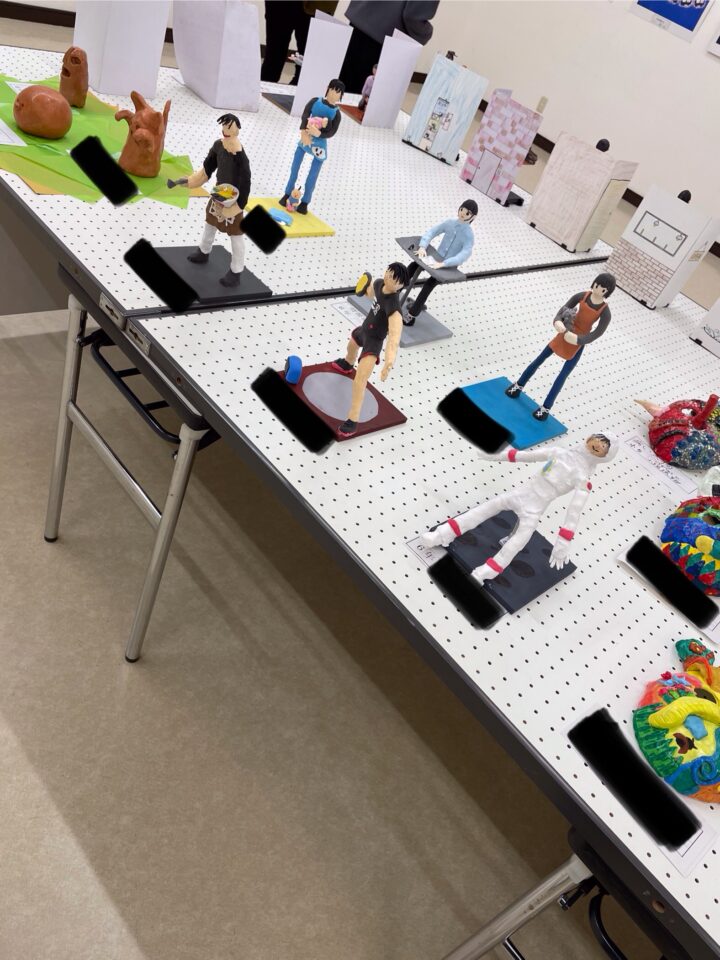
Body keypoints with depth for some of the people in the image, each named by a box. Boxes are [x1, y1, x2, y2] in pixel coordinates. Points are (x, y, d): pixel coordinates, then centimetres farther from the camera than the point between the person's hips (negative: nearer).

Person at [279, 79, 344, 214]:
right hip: (305, 139, 1)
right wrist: (303, 132, -32)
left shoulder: (336, 112, -3)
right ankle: (287, 194, 22)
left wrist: (318, 133, -31)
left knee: (312, 176, 1)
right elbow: (304, 116, -16)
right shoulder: (315, 101, -2)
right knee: (294, 169, 6)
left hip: (319, 145, -1)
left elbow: (332, 132, -14)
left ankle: (304, 202, 14)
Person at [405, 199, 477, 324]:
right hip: (437, 258, 5)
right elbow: (431, 231, -9)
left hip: (449, 266, -5)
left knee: (429, 284, -23)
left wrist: (443, 264, -43)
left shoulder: (469, 235, -19)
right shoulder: (450, 222, -5)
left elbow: (464, 255, -32)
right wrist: (423, 246, -28)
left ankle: (412, 314, -15)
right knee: (413, 265, -10)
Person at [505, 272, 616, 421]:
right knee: (539, 359, 13)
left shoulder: (605, 312, -20)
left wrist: (578, 339, -37)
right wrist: (557, 322, -39)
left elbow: (597, 334, -22)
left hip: (577, 345, -3)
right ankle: (518, 385, 34)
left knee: (562, 376, 1)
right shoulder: (580, 297, -14)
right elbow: (563, 311, -17)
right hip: (564, 335, 3)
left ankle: (546, 408, 14)